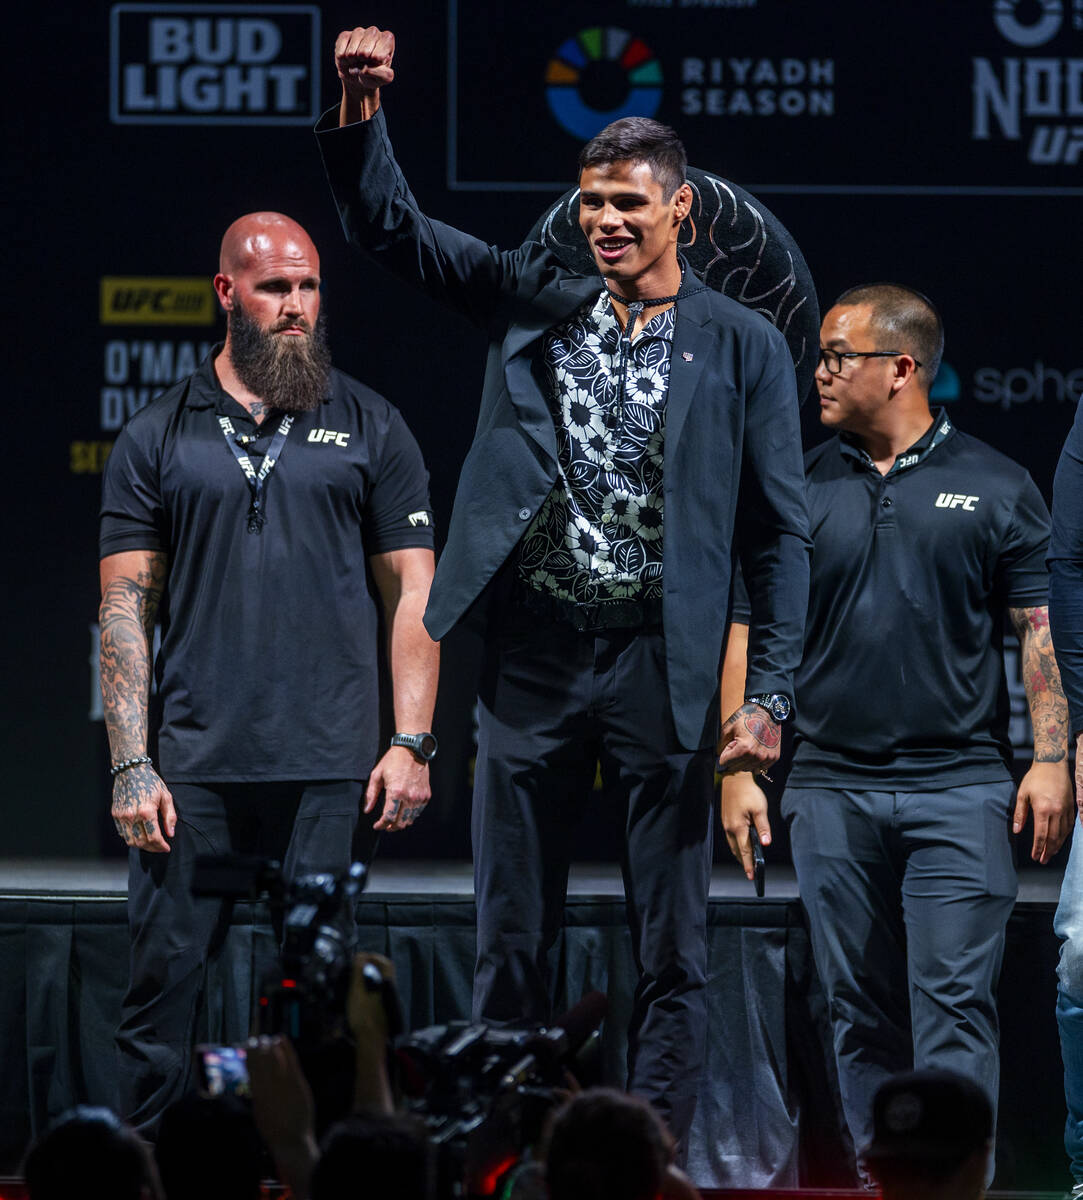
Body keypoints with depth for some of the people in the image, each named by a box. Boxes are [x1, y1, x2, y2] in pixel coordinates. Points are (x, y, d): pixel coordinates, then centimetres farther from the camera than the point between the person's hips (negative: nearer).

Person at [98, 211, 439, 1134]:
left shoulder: (369, 429, 10)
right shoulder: (158, 438, 9)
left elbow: (412, 594, 9)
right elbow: (127, 608, 6)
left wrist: (411, 743, -2)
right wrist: (131, 766, -3)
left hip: (327, 772, 0)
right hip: (194, 770, 0)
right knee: (165, 981, -2)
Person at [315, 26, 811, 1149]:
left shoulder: (743, 348, 3)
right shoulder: (533, 302, 9)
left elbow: (780, 533, 2)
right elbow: (389, 224, 7)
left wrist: (768, 696, -4)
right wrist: (358, 112, -11)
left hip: (659, 665, -2)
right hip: (533, 655, 2)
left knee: (670, 948, 1)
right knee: (510, 940, 6)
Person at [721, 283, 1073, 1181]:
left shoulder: (994, 486, 4)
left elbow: (1041, 632, 3)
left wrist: (1051, 761, -7)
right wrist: (741, 770, 3)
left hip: (960, 784, -3)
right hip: (831, 791, 3)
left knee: (954, 1005, -9)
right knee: (861, 1013, 6)